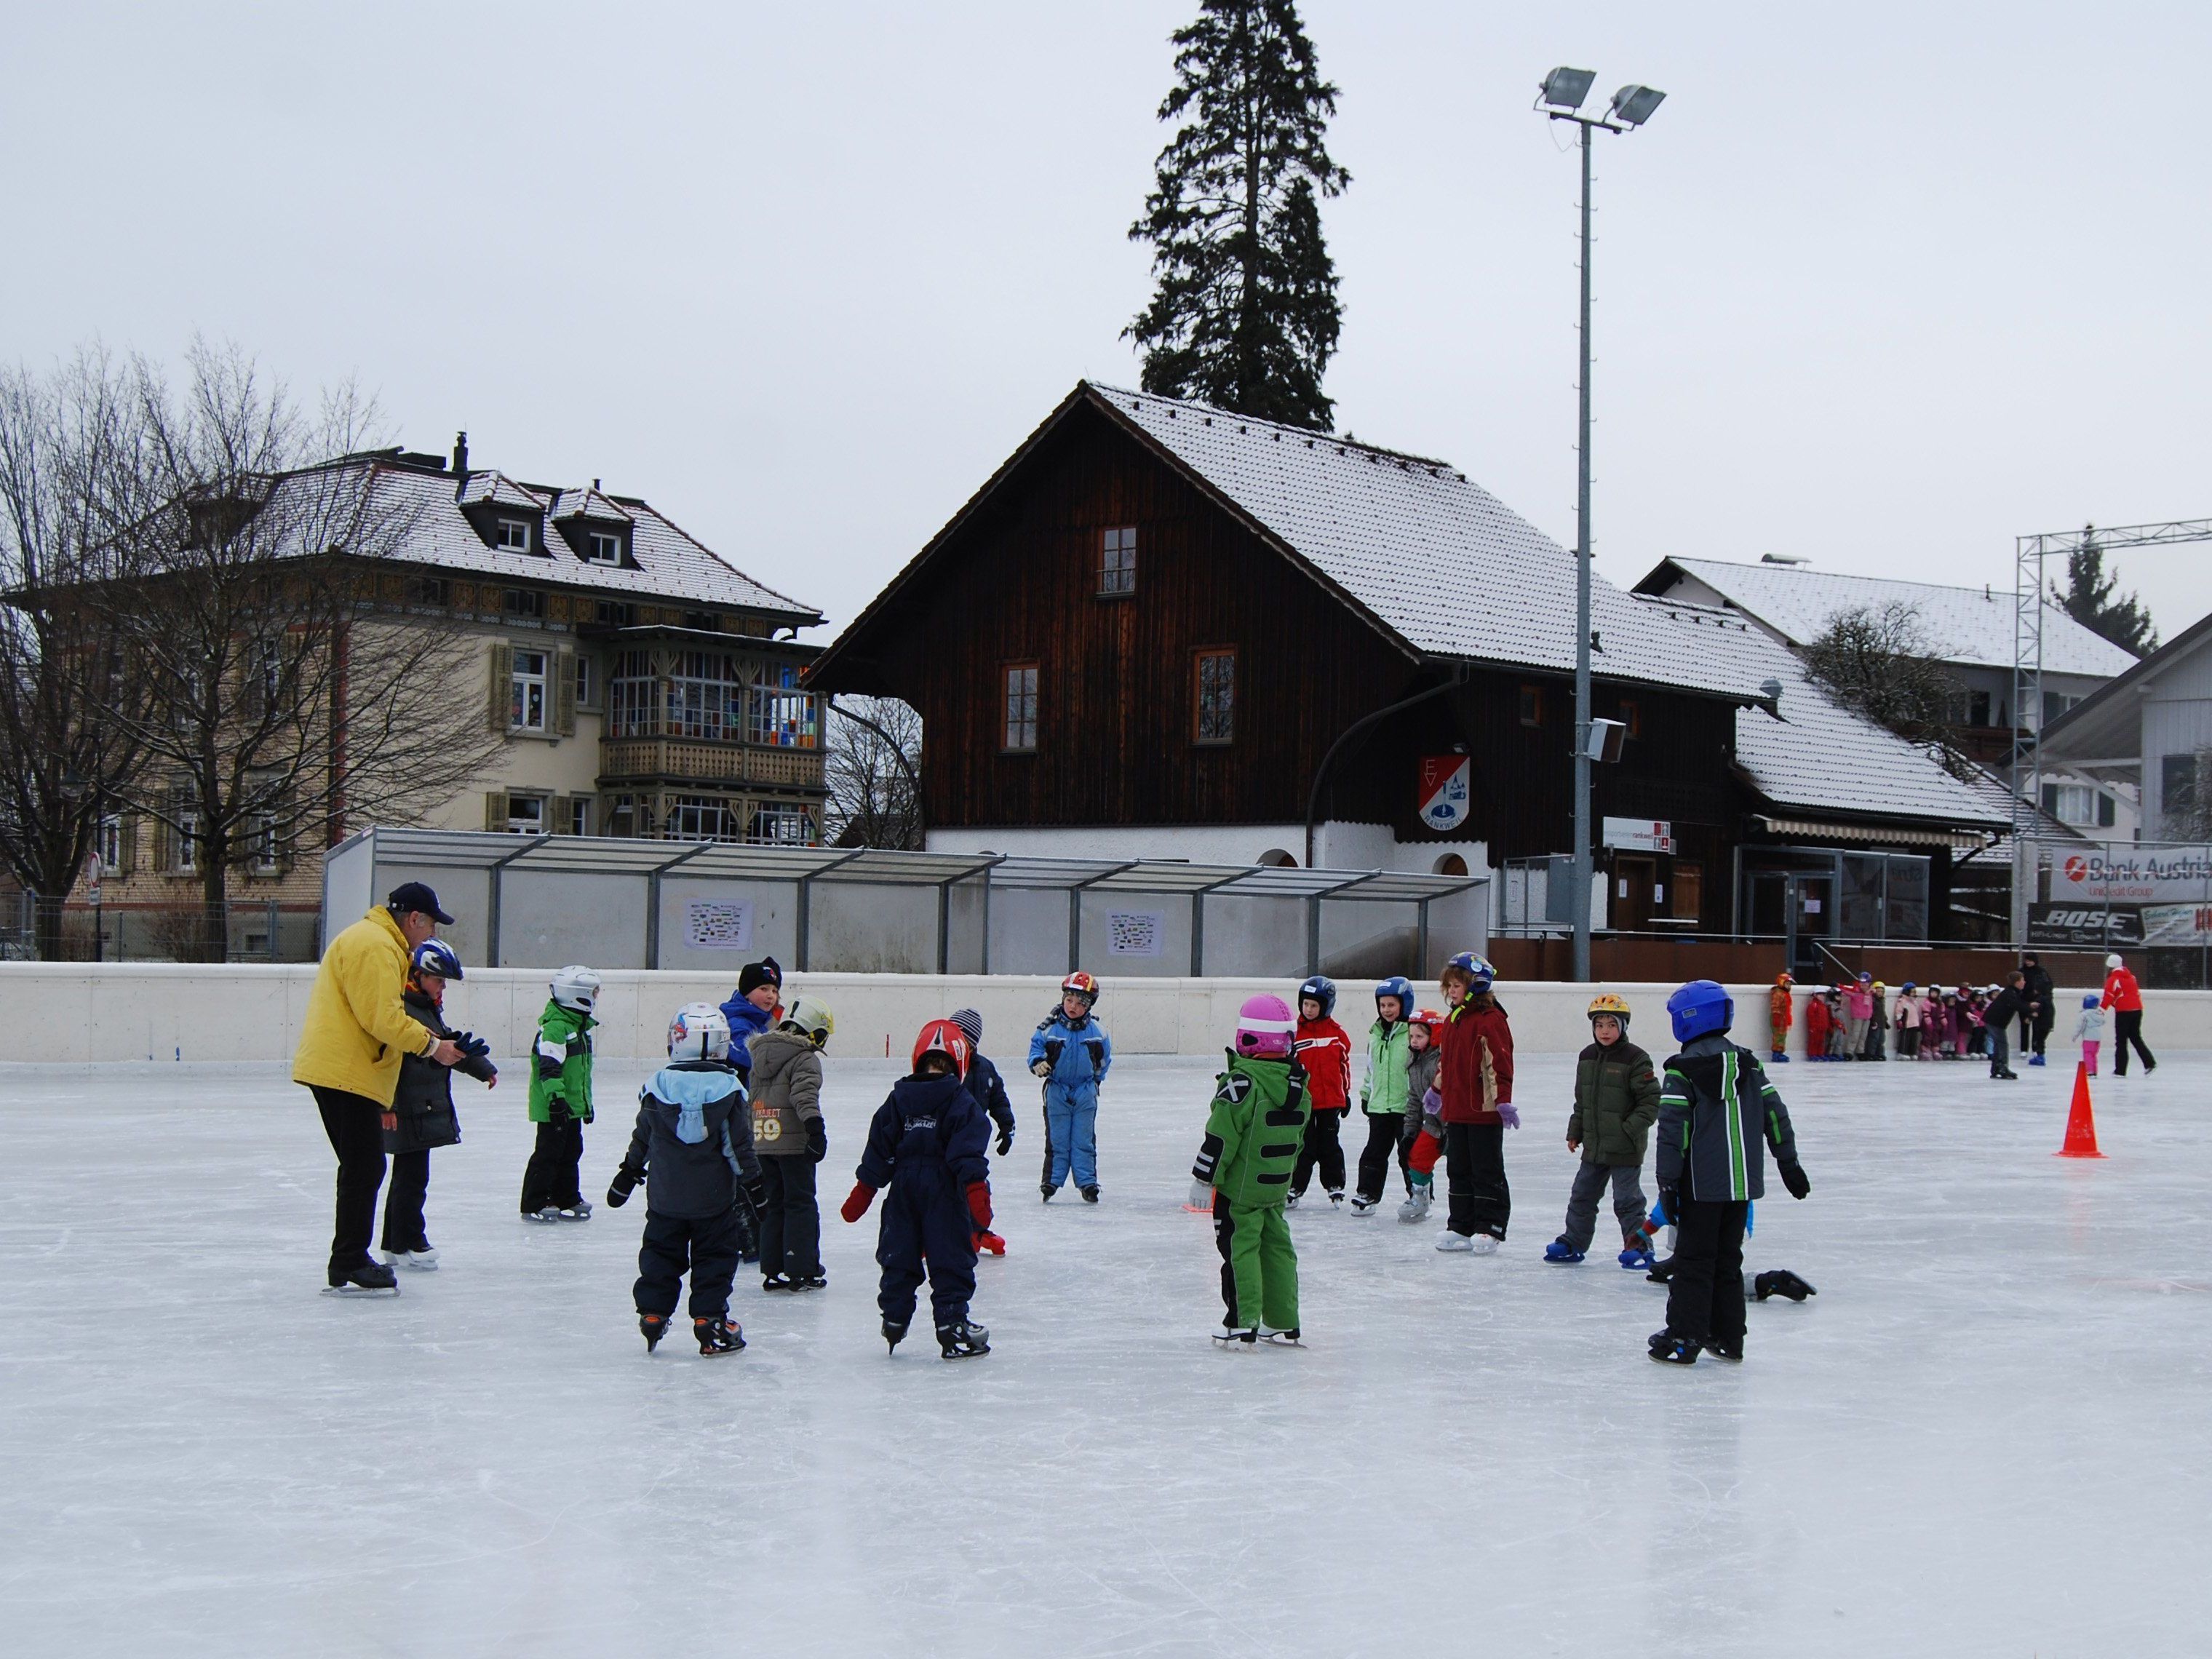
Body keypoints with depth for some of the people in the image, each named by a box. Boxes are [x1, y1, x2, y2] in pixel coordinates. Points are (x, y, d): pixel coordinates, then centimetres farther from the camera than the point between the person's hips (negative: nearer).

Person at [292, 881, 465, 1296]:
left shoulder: (381, 943, 22)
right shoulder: (376, 946, -15)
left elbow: (387, 1016, 27)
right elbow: (383, 1019, -22)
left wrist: (431, 1037, 16)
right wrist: (432, 1046, -12)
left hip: (339, 1071, 11)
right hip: (345, 1072, -11)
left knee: (362, 1167, 16)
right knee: (365, 1167, -9)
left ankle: (350, 1261, 22)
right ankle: (350, 1267, -7)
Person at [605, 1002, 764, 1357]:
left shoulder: (657, 1087, -3)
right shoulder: (728, 1088, -9)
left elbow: (642, 1138, 8)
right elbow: (740, 1145, -6)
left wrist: (628, 1173, 22)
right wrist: (751, 1184, 2)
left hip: (665, 1195, 2)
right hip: (715, 1196, -2)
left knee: (661, 1253, 16)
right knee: (715, 1258, 7)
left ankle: (652, 1314, 18)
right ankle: (709, 1320, 5)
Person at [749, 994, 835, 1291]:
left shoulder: (760, 1055, 14)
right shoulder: (805, 1059, -11)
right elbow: (805, 1096, -25)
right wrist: (816, 1129, -30)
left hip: (763, 1143, 7)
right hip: (794, 1144, -7)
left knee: (772, 1205, 13)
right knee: (801, 1204, 1)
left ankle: (772, 1271, 13)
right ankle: (802, 1271, 1)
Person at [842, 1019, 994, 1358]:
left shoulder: (898, 1098, 6)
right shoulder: (961, 1102, -7)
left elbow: (878, 1151, 7)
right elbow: (969, 1153, -16)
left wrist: (862, 1192, 10)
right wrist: (977, 1191, -18)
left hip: (904, 1185, 4)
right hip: (943, 1190, -4)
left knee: (899, 1255, 13)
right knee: (951, 1259, -1)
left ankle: (893, 1322, 19)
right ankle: (952, 1326, -3)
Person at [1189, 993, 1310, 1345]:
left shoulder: (1242, 1082, -20)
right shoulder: (1298, 1086, 4)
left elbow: (1221, 1137, -20)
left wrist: (1203, 1180, -12)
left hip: (1239, 1187, -7)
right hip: (1277, 1186, 7)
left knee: (1240, 1250, 0)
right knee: (1278, 1247, 14)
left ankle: (1243, 1324, -1)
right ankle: (1284, 1324, 18)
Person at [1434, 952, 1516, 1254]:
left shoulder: (1490, 1020, -13)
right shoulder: (1452, 1021, 14)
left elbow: (1501, 1064, -17)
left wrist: (1504, 1100, -21)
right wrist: (1438, 1091, 31)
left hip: (1485, 1110, -9)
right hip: (1456, 1110, 9)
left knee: (1487, 1171, 1)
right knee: (1459, 1170, 11)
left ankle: (1490, 1228, 6)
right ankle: (1461, 1227, 17)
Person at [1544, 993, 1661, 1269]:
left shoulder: (1635, 1059, -12)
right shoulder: (1587, 1058, 8)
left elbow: (1651, 1101, -12)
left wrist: (1631, 1129, -18)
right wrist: (1574, 1132, 15)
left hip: (1625, 1148, -7)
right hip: (1594, 1145, 7)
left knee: (1627, 1199, 0)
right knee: (1582, 1194, 12)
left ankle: (1639, 1245, 11)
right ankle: (1573, 1242, 22)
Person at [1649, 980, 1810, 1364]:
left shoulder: (1682, 1070, -11)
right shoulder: (1747, 1063, 8)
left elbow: (1673, 1129, -15)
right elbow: (1775, 1114, 10)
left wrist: (1668, 1184, -12)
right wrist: (1789, 1163, 18)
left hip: (1702, 1185, -5)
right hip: (1743, 1182, 5)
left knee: (1694, 1258, 1)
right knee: (1729, 1257, 14)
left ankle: (1684, 1337, 0)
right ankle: (1728, 1337, 18)